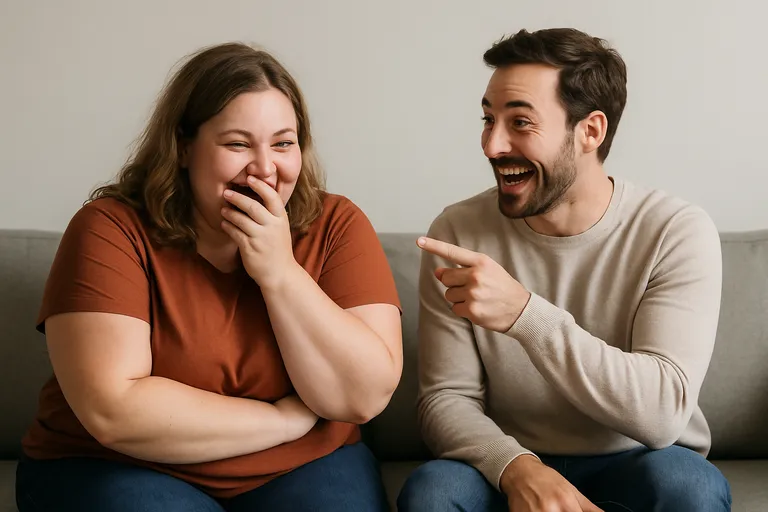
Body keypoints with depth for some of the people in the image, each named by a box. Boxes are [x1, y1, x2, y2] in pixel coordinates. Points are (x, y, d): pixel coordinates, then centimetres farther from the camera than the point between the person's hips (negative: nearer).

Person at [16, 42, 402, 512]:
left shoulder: (335, 227, -5)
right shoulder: (112, 229, -12)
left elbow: (366, 396, -12)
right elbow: (113, 411, -21)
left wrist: (281, 273, -20)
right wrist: (284, 418, -14)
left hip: (301, 470, 2)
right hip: (124, 469, -1)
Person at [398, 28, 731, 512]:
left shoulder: (679, 233, -13)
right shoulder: (457, 233, -7)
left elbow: (664, 413, -23)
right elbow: (447, 397, -8)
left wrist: (524, 312, -34)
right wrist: (517, 467, -29)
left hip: (635, 466, 0)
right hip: (508, 468, 0)